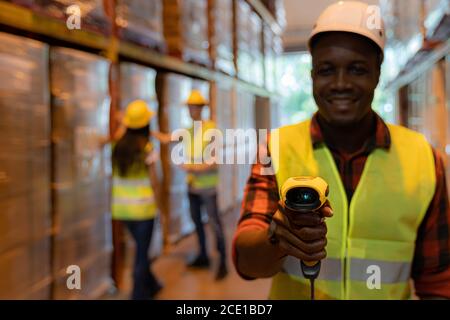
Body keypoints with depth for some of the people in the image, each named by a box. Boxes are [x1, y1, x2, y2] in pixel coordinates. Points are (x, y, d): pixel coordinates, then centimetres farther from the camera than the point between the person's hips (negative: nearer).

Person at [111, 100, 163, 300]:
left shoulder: (117, 146, -2)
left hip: (122, 207, 6)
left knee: (141, 247, 23)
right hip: (143, 207, -5)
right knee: (142, 253, 7)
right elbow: (154, 182, -11)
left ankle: (151, 286, 39)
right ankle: (139, 294, 13)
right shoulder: (147, 149, -13)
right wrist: (159, 205, 2)